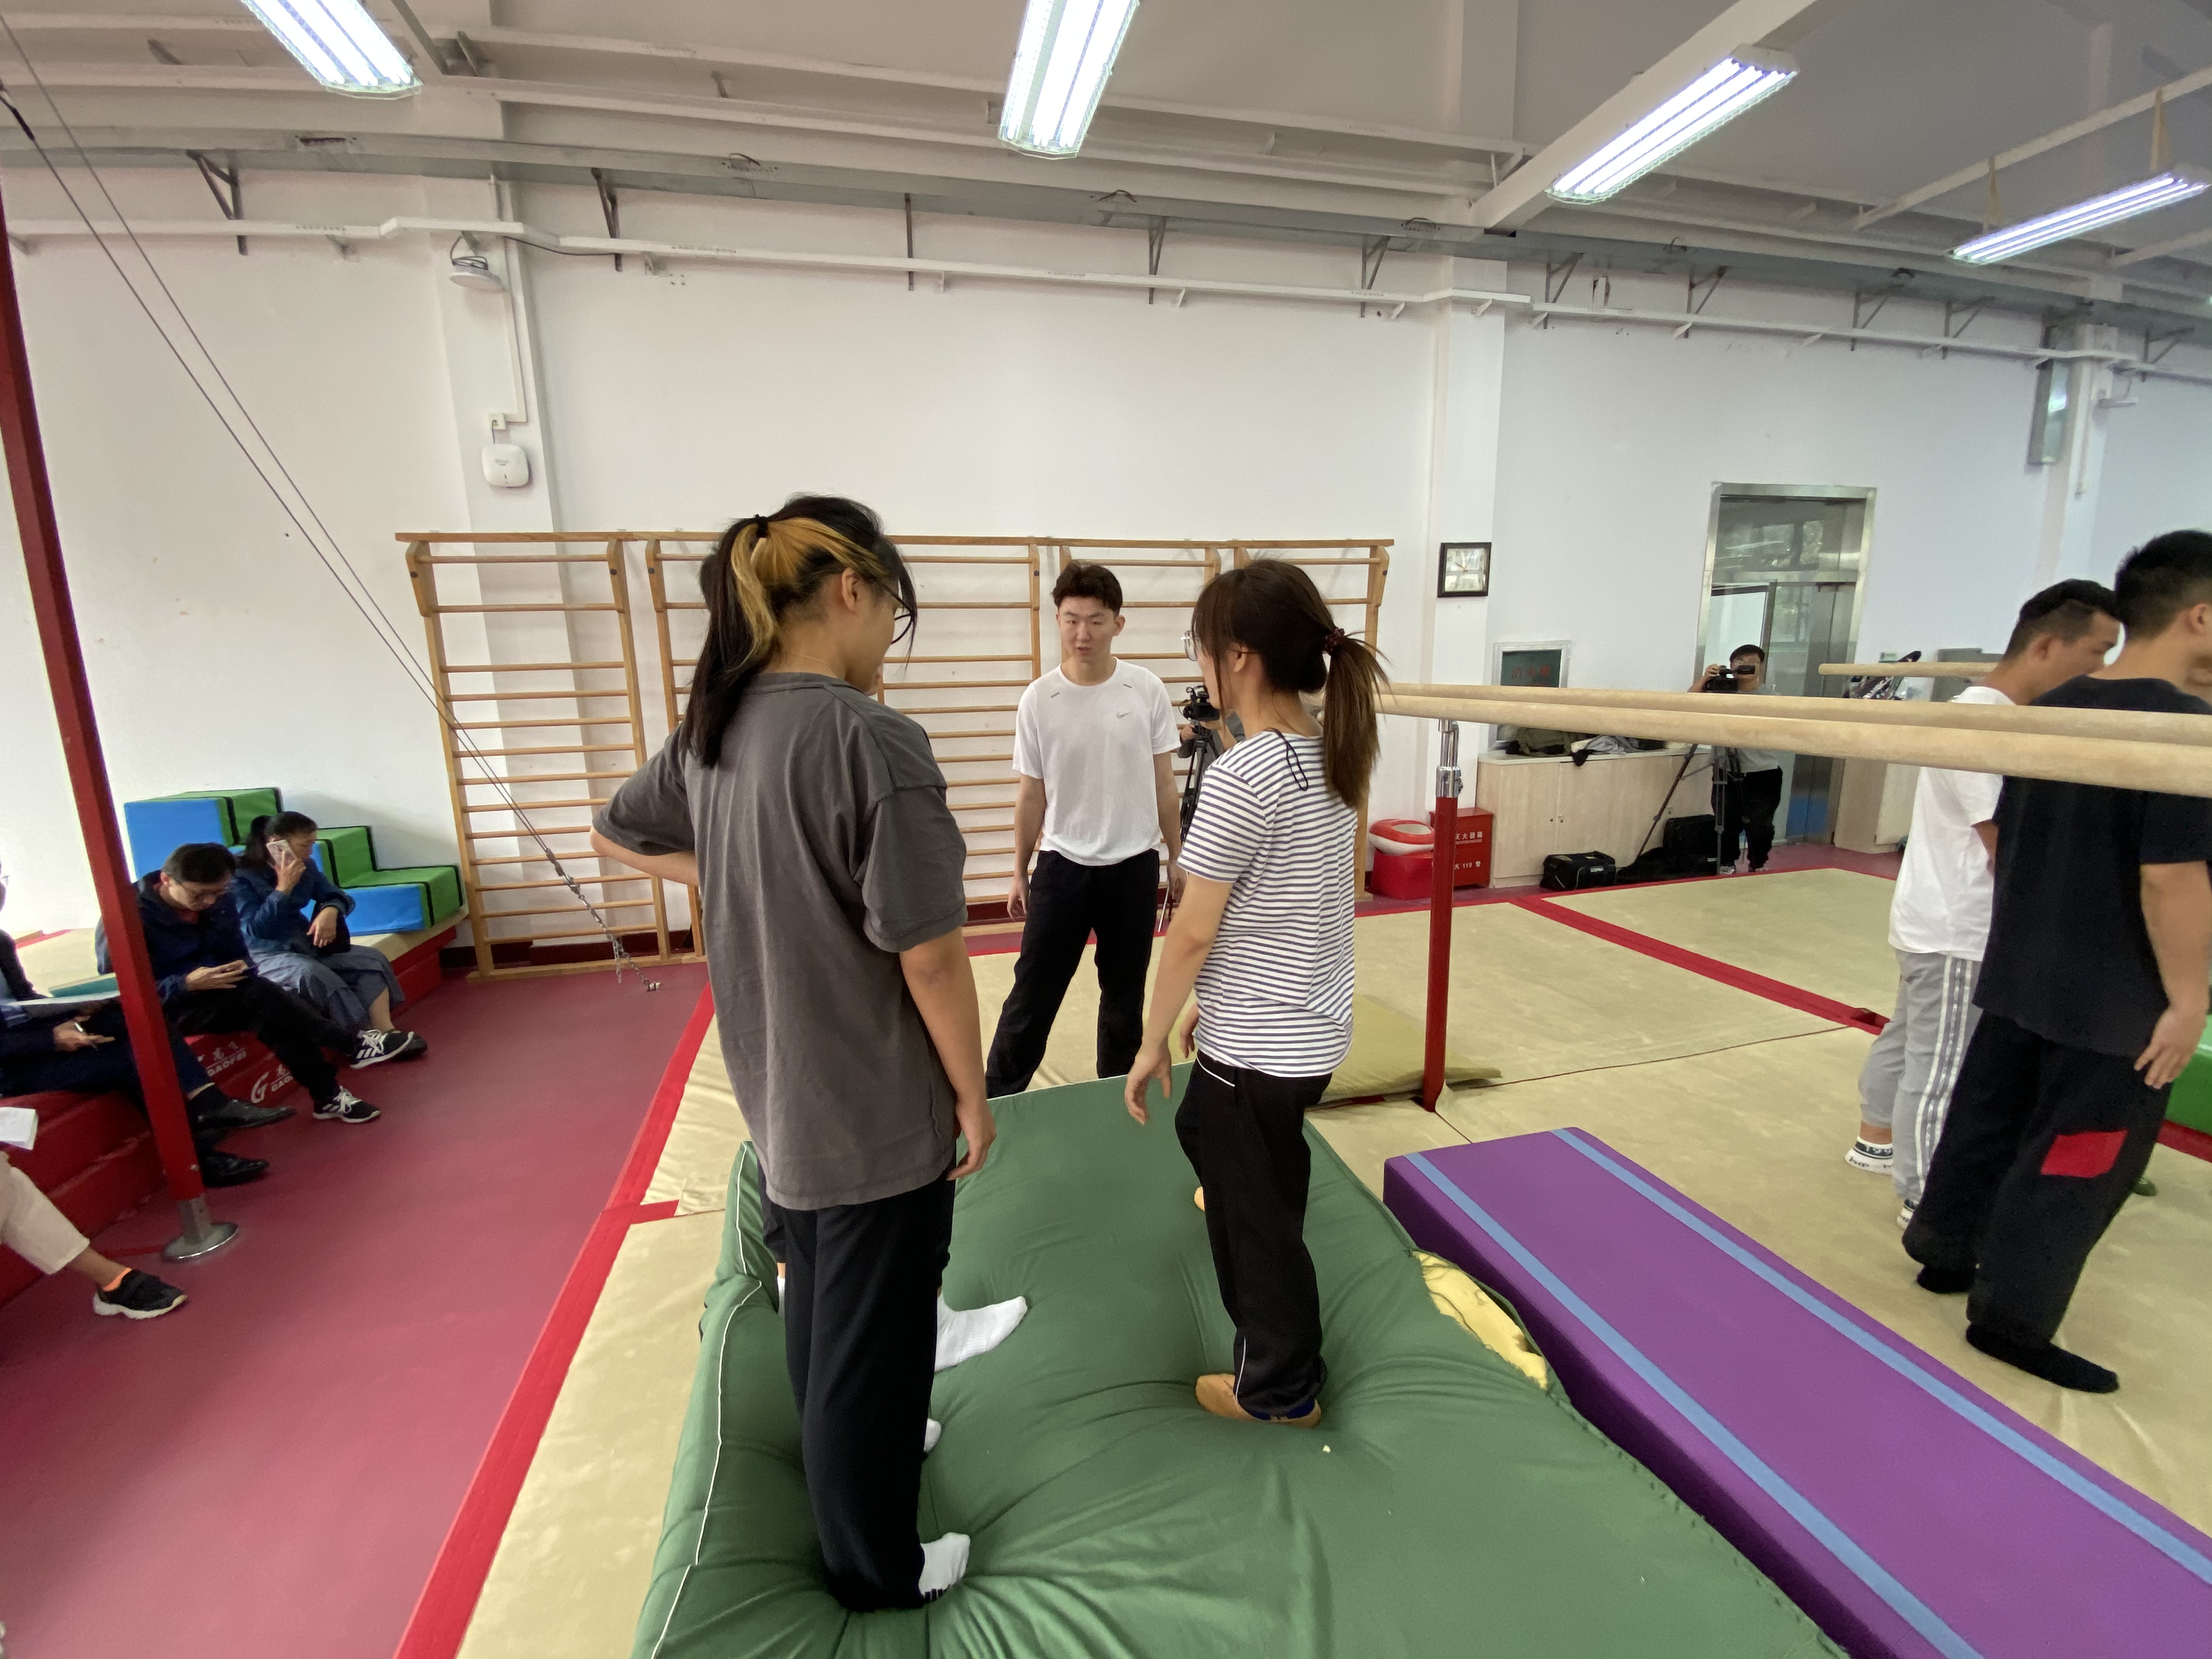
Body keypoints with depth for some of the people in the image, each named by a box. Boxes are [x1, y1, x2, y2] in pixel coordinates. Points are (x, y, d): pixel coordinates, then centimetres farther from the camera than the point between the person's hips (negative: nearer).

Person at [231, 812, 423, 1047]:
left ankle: (386, 1033, -27)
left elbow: (341, 897, 5)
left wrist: (330, 911, -18)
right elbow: (256, 930, -22)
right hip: (265, 955, -6)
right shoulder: (241, 874, -14)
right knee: (313, 975, -36)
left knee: (372, 960, -15)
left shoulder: (305, 867, 1)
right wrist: (284, 887, -26)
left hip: (304, 943, 6)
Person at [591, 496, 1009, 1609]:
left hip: (777, 1098, 8)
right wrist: (973, 1096, -10)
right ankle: (876, 1569, 39)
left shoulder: (714, 729, -1)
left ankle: (854, 1450, 56)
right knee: (871, 1342, 15)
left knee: (815, 1304, 29)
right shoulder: (873, 738, -25)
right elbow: (929, 955, -24)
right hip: (878, 1118, -8)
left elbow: (615, 836, 17)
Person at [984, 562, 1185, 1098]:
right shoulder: (1038, 700, -6)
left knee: (1125, 992, 14)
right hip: (1062, 866, -1)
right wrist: (1019, 872, 6)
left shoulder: (1148, 691, -5)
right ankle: (997, 1096, 22)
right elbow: (1031, 795, 2)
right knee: (1033, 992, 5)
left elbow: (1164, 785, 3)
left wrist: (1176, 858, 6)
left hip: (1134, 866, 1)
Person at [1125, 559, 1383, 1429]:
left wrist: (1153, 1043, -7)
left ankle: (1281, 1390, 38)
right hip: (1314, 1025, 9)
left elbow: (1193, 931, -20)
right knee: (1206, 1129, 33)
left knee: (1259, 1211, 13)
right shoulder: (1333, 755, 1)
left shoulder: (1242, 775, -26)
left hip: (1259, 1046, -9)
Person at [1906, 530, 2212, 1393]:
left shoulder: (2048, 710, 4)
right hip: (2116, 1000, -7)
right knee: (2078, 1163, 7)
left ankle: (1945, 1253, 36)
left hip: (2019, 975, 7)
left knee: (1988, 1120, 19)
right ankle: (2012, 1319, 19)